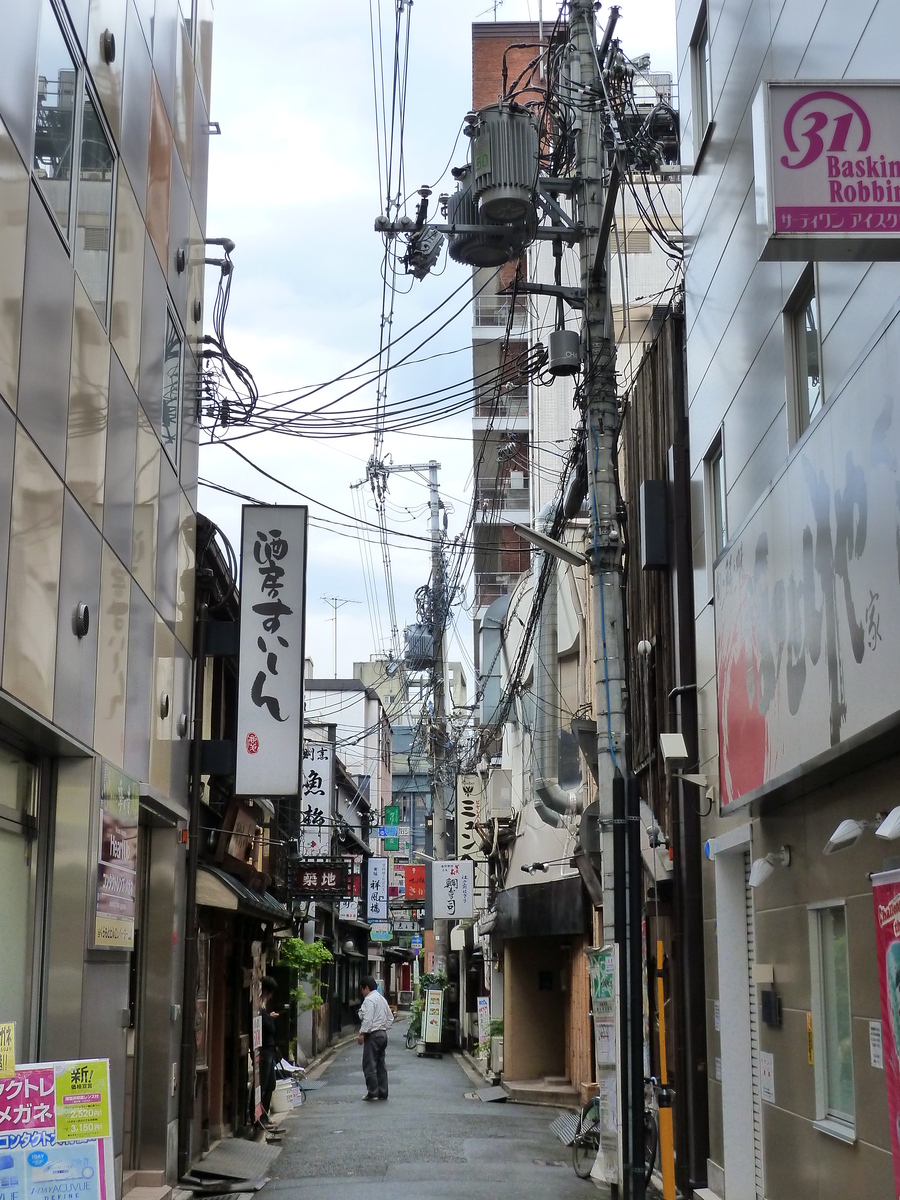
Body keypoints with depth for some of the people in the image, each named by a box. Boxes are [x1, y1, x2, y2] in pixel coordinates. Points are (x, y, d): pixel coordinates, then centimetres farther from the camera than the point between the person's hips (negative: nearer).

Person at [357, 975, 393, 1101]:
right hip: (383, 1034, 10)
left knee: (369, 1065, -5)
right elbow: (390, 1018, 20)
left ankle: (373, 1092, -7)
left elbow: (367, 1019, -21)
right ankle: (382, 1093, 14)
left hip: (373, 1035, -9)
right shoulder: (382, 999, 18)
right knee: (381, 1064, 12)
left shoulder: (369, 1000, -12)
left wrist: (362, 1034, -17)